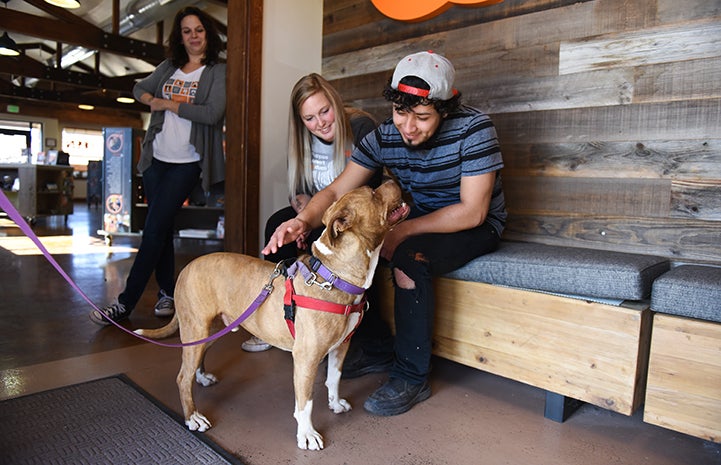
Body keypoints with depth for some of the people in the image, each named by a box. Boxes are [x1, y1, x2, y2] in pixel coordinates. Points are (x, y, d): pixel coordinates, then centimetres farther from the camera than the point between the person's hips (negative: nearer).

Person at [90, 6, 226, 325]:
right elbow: (139, 89, 26)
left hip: (188, 162, -6)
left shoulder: (217, 71, -1)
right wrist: (152, 100, 3)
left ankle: (125, 304, -6)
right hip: (157, 158, 6)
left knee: (154, 229, -10)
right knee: (161, 228, 7)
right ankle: (167, 293, 18)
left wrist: (168, 104, -7)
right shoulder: (168, 67, 15)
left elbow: (213, 113, -16)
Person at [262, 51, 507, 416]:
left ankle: (412, 377, -17)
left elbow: (472, 212, -25)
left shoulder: (474, 129, -23)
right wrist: (304, 220, -34)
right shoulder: (384, 137, -9)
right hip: (420, 219, 6)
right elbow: (337, 191, -13)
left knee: (408, 258, -34)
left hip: (477, 227, -5)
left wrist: (402, 232, -30)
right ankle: (377, 348, 4)